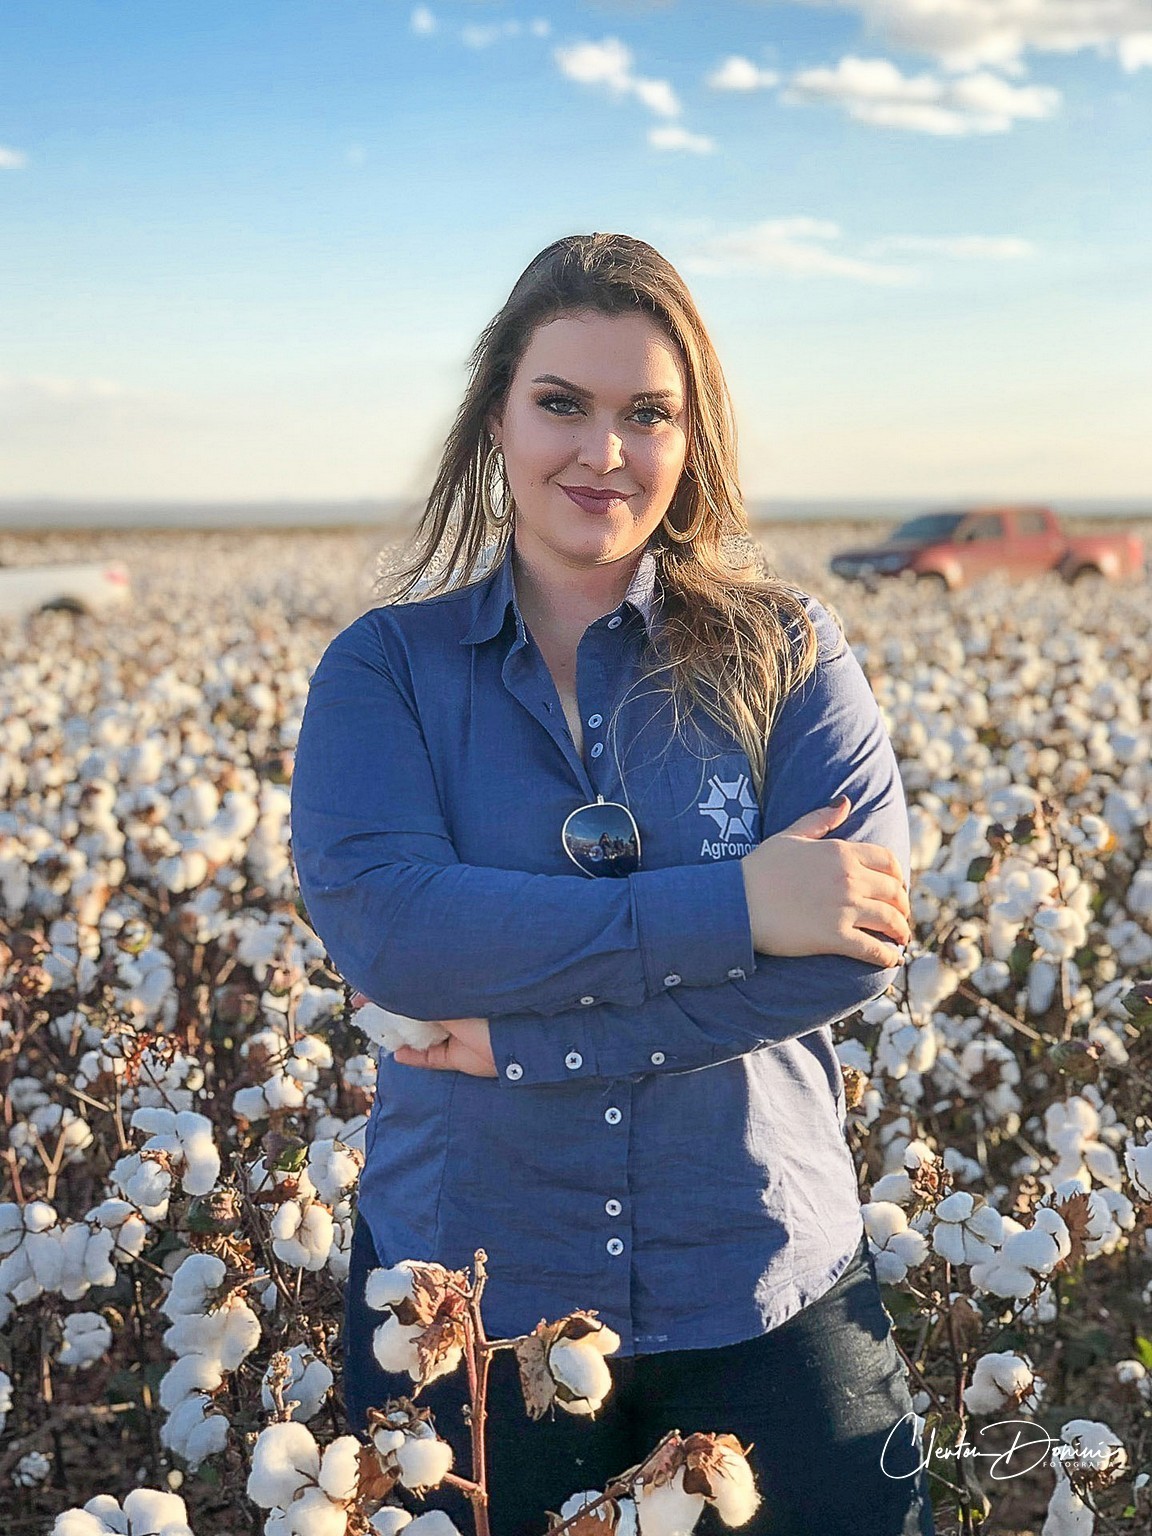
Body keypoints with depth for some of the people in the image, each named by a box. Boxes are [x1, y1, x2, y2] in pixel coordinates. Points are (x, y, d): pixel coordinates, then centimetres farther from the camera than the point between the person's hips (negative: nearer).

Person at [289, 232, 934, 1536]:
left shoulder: (786, 652, -2)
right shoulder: (384, 667, -2)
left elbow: (857, 948, -14)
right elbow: (375, 922, -18)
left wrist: (526, 1028, -20)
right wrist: (726, 908, -23)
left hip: (760, 1294, 1)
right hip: (464, 1296, 0)